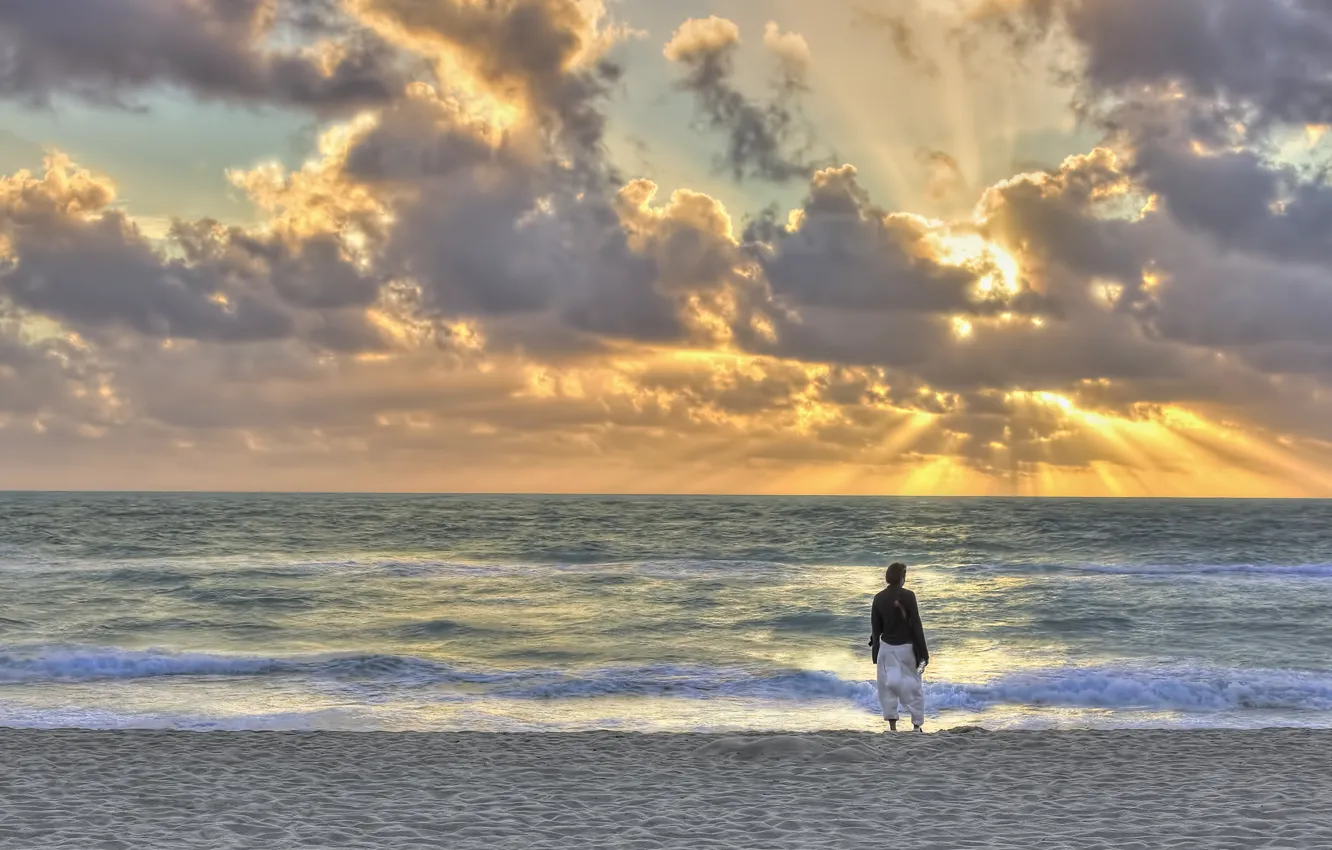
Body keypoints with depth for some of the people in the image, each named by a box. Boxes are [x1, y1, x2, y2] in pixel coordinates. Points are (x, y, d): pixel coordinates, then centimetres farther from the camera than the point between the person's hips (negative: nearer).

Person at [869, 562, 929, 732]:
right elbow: (916, 625, -11)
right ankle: (917, 726, 11)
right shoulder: (908, 596, -12)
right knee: (913, 686, 9)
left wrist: (875, 643, 22)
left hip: (887, 647, 3)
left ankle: (892, 727, 5)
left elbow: (875, 626, 4)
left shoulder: (879, 598, -1)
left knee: (889, 686, 8)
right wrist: (922, 652, -7)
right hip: (906, 646, -3)